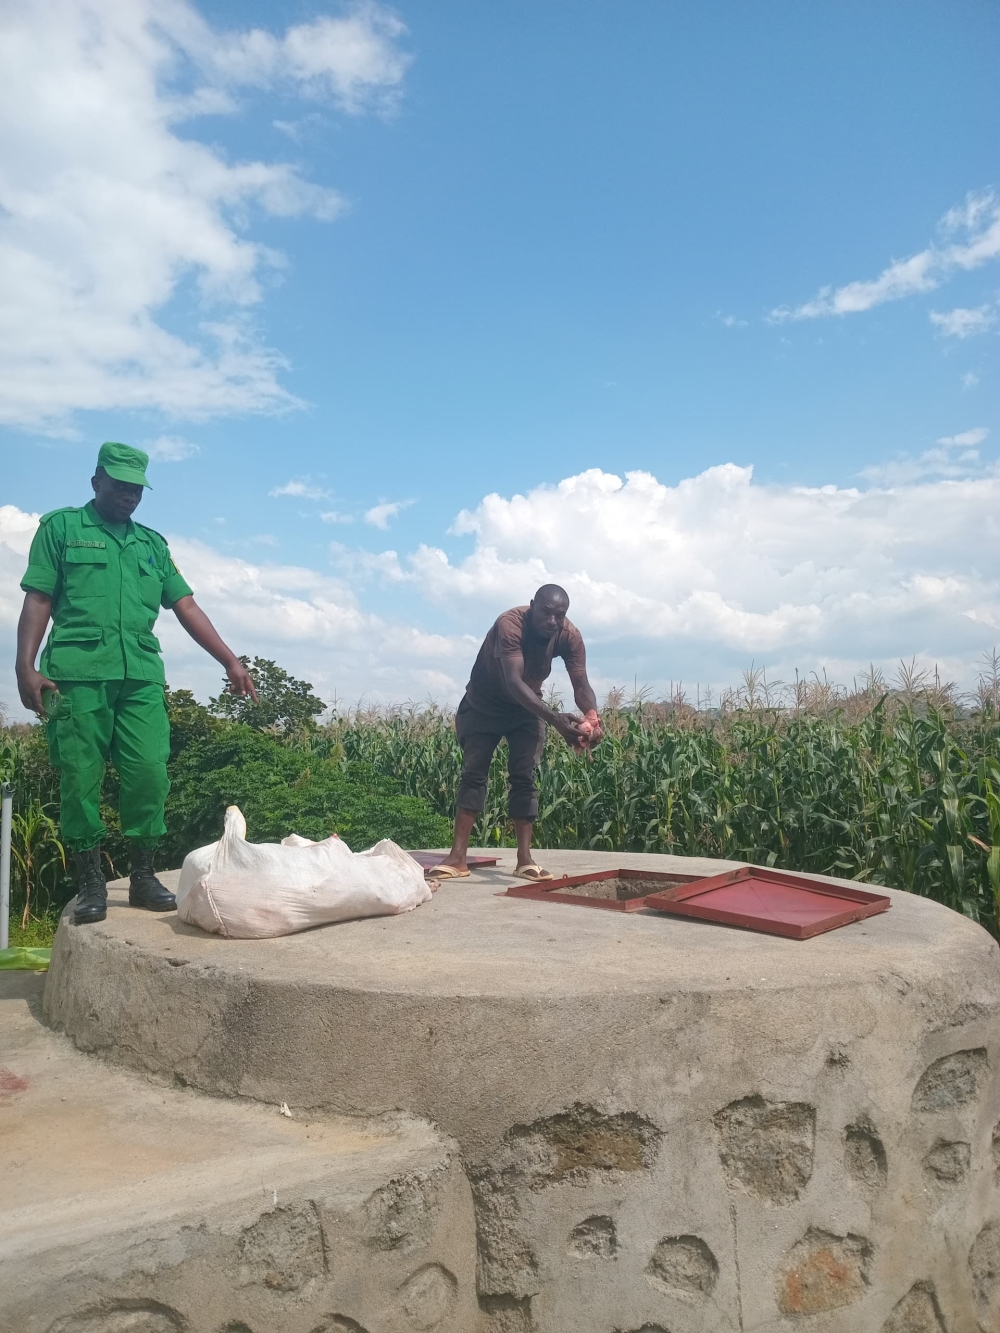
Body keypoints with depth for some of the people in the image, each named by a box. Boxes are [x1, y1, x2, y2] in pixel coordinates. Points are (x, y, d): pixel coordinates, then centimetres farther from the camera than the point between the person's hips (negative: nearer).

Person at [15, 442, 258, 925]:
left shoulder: (152, 544, 20)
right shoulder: (60, 527, 11)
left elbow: (186, 606, 14)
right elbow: (38, 601, 3)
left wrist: (231, 661, 6)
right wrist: (26, 667, -9)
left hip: (141, 676, 3)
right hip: (77, 673, -3)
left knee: (149, 774, -3)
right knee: (80, 779, -1)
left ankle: (143, 878, 7)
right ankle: (90, 884, 8)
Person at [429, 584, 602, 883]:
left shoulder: (569, 636, -21)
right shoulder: (510, 624, -36)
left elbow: (581, 684, -25)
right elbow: (514, 682, -47)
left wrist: (592, 717, -47)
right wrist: (555, 719, -58)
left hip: (527, 708, 3)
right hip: (482, 705, -3)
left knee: (524, 777, -6)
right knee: (473, 773, -7)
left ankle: (524, 858, -6)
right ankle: (458, 857, -9)